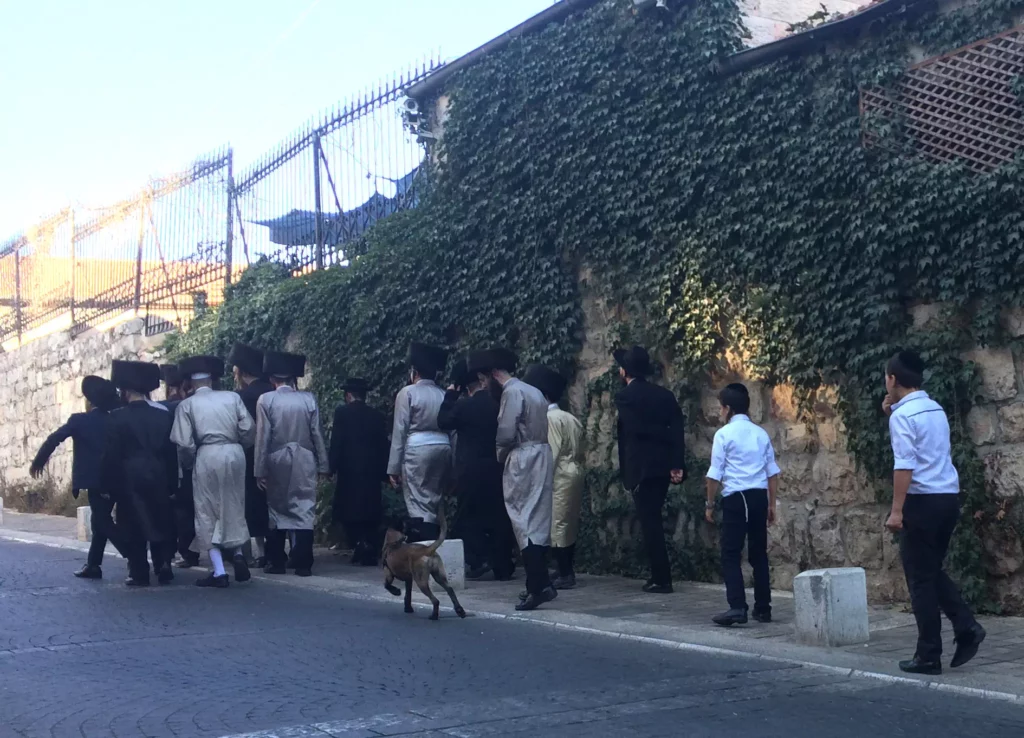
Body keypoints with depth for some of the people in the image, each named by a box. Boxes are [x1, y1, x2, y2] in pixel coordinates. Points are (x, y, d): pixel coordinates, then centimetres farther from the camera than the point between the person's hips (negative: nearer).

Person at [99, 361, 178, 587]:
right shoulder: (163, 415, 1)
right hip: (158, 477, 3)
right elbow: (171, 450, 4)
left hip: (129, 479, -3)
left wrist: (106, 484, 0)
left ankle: (139, 573, 3)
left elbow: (110, 455, -8)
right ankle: (164, 566, 6)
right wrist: (171, 481, 10)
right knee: (161, 521, 13)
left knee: (133, 525, 4)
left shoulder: (118, 418, -9)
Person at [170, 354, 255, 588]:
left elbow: (185, 444, -4)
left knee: (208, 513, 6)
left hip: (207, 456, -2)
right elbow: (249, 430, 0)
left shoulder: (187, 405, 1)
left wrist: (188, 464, 14)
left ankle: (219, 571, 3)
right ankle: (238, 553, 5)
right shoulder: (232, 397, 5)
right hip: (234, 453, 3)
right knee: (234, 507, 20)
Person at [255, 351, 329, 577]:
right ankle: (303, 563, -3)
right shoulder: (308, 399, -3)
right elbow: (317, 434, -1)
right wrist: (323, 465, 6)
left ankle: (276, 562, 12)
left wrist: (260, 470, -1)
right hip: (304, 460, 0)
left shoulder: (266, 400, -6)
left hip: (277, 461, 0)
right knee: (304, 509, 1)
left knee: (277, 508, 11)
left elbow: (263, 437, -6)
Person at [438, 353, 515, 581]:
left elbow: (444, 422, 3)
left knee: (470, 516, 9)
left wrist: (451, 393, 5)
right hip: (496, 468, 3)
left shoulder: (463, 405, -11)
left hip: (470, 470, -3)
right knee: (498, 516, 7)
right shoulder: (498, 402, -2)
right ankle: (503, 566, 9)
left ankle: (479, 558, -3)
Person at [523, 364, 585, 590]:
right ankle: (568, 570, 16)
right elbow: (579, 450, 11)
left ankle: (565, 575, -5)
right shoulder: (570, 418, 13)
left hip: (559, 476, -9)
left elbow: (550, 453, -17)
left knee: (557, 525, -6)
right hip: (574, 473, 9)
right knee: (569, 524, 12)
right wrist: (577, 466, 14)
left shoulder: (550, 418, -11)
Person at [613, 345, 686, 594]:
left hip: (640, 467, -6)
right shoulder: (665, 395, 9)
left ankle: (662, 578, -1)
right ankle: (659, 575, 17)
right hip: (663, 465, 6)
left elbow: (635, 430, -16)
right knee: (653, 520, 15)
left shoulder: (624, 396, -7)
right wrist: (677, 464, -4)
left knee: (649, 521, -1)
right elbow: (677, 431, 0)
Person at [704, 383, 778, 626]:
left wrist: (710, 504, 3)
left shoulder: (724, 434, -4)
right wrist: (771, 504, 18)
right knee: (759, 554, 12)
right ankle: (763, 609, 14)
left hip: (736, 497, -5)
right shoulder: (761, 433, 10)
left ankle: (737, 608, -14)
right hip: (759, 496, 5)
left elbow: (715, 474, -6)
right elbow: (772, 472, 11)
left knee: (731, 554, -3)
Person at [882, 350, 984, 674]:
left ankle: (928, 656, 3)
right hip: (949, 497, 8)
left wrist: (897, 510, -20)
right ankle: (966, 627, 1)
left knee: (921, 579, 0)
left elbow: (904, 465, -20)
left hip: (923, 500, -8)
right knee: (933, 572, 19)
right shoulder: (936, 410, 15)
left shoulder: (902, 416, -11)